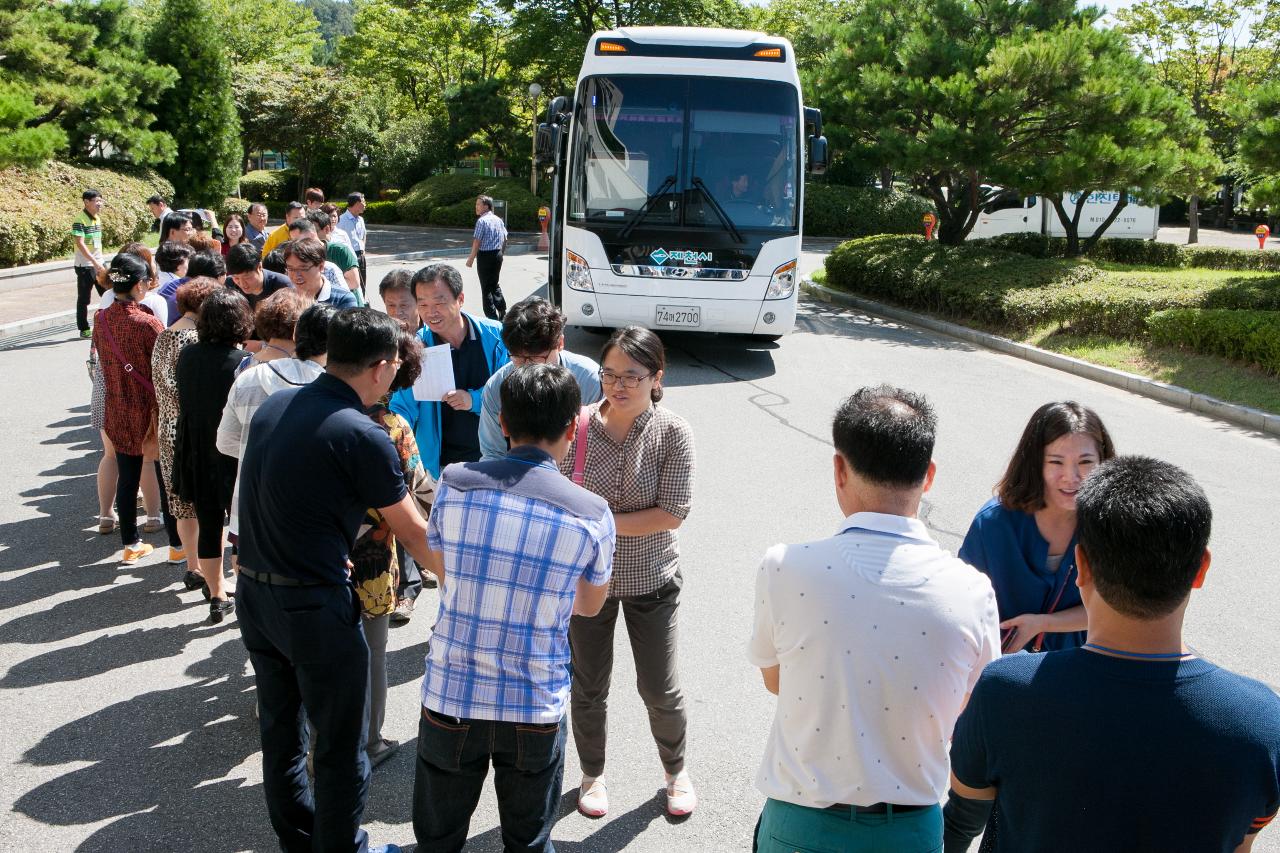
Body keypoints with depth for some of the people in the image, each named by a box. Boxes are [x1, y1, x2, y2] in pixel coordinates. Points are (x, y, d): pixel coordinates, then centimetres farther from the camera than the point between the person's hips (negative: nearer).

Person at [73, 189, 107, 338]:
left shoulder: (97, 219, 10)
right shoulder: (80, 220, -14)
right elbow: (80, 244, -21)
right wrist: (95, 262, -27)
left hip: (99, 264, 7)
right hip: (85, 265, -7)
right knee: (84, 299, 1)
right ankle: (84, 329, 9)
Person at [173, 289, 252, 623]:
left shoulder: (187, 355, -2)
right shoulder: (242, 361, -18)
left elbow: (181, 403, 10)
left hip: (195, 455, 5)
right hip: (233, 457, -4)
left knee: (207, 524, 15)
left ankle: (217, 597, 25)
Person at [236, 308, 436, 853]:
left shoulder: (273, 407, 2)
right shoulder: (363, 437, -18)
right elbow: (413, 534, -8)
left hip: (252, 593, 8)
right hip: (314, 606, -8)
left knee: (279, 730, 22)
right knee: (340, 746, 10)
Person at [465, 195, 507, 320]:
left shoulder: (482, 221, -15)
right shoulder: (498, 220, 8)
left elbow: (477, 241, -17)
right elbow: (504, 238, 13)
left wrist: (471, 258, -12)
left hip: (485, 255, -7)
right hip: (498, 254, 7)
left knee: (486, 287, 2)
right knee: (494, 284, 21)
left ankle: (492, 316, 4)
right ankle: (502, 309, 17)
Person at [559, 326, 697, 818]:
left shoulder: (672, 433, -16)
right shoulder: (578, 427, -12)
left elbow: (672, 514, -19)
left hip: (651, 580, -1)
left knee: (659, 688, 13)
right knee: (589, 686, 16)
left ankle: (675, 769, 41)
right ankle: (592, 773, 42)